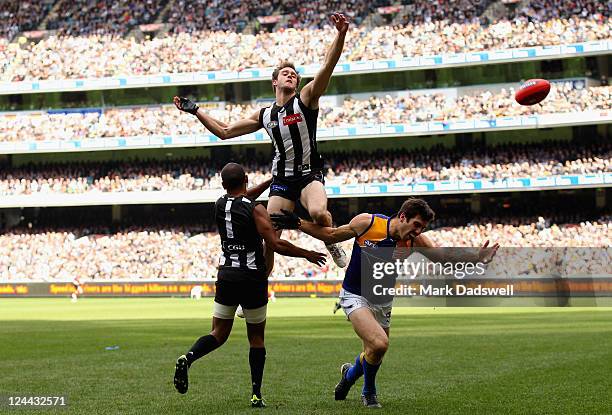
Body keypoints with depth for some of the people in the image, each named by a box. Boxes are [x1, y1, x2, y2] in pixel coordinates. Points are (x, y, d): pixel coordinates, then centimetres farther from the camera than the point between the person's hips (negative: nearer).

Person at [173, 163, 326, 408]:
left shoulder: (219, 206, 5)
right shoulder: (256, 210, -10)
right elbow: (276, 244, -17)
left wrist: (270, 182, 32)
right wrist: (306, 254, -3)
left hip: (226, 277, 3)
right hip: (253, 279, -3)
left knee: (219, 333, 10)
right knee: (256, 337, 10)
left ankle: (188, 358, -19)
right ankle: (256, 395, 7)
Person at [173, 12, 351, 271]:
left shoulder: (305, 99, 1)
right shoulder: (264, 115, 13)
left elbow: (327, 66, -15)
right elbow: (225, 132, 21)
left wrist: (341, 34, -29)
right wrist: (196, 111, 16)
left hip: (309, 174, -4)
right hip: (281, 179, 4)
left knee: (318, 214, -33)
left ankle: (331, 243, -2)